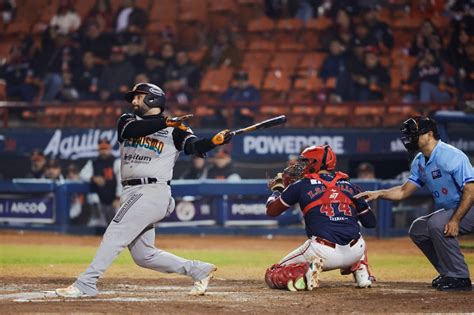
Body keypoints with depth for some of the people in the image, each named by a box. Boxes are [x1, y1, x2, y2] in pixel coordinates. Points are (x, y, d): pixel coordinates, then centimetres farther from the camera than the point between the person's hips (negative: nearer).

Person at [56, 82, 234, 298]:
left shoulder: (175, 129, 3)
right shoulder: (128, 121, 16)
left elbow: (196, 146, -12)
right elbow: (133, 129, -7)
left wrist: (215, 141, -33)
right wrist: (166, 122, -19)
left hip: (153, 191, -7)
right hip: (131, 194, 7)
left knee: (115, 233, -18)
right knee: (143, 255, 8)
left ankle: (86, 284, -20)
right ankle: (198, 270, 19)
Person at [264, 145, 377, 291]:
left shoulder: (301, 185, 6)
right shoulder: (349, 186, 14)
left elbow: (271, 211, 15)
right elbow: (371, 222, 17)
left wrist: (277, 188, 34)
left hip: (323, 252, -4)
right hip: (355, 252, 4)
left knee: (272, 275, 12)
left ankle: (304, 273, -18)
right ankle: (361, 272, 15)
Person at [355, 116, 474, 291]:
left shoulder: (451, 157, -23)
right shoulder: (420, 161, 6)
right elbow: (404, 191, 13)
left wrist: (455, 220, -33)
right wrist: (378, 194, -2)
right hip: (451, 210, 10)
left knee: (437, 223, -29)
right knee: (417, 229, 9)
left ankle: (459, 278, -22)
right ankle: (448, 274, 13)